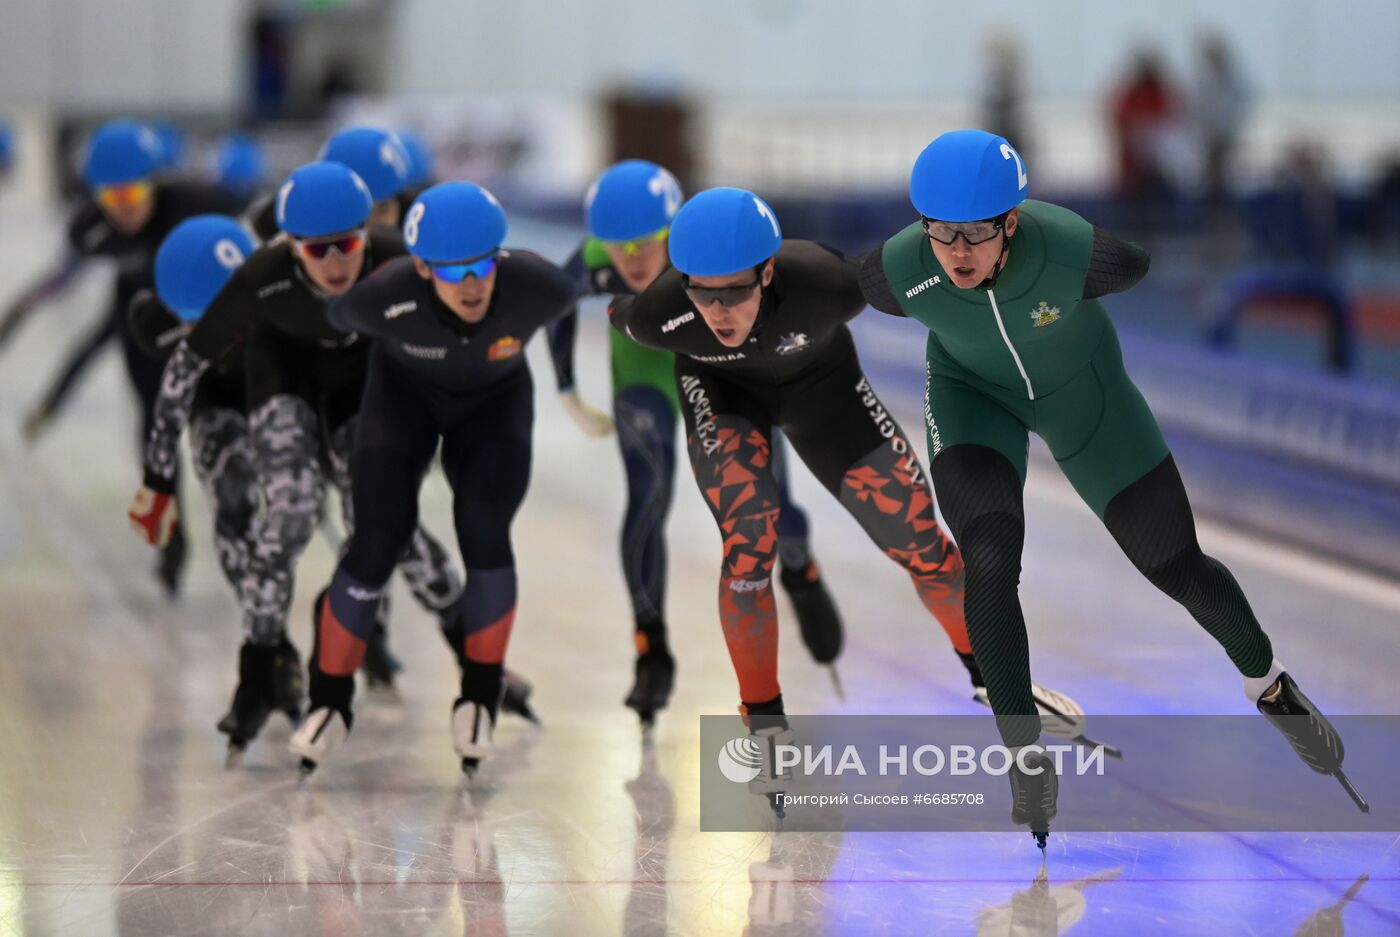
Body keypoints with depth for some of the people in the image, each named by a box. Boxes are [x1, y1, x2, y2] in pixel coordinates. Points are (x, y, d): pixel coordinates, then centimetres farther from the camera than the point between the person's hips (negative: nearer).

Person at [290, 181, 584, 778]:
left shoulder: (539, 289, -36)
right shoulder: (384, 298, -37)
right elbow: (335, 317, -11)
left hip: (495, 399, 0)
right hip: (405, 392, 0)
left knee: (484, 535, -21)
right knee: (377, 543, -13)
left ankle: (480, 697, 1)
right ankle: (331, 703, 8)